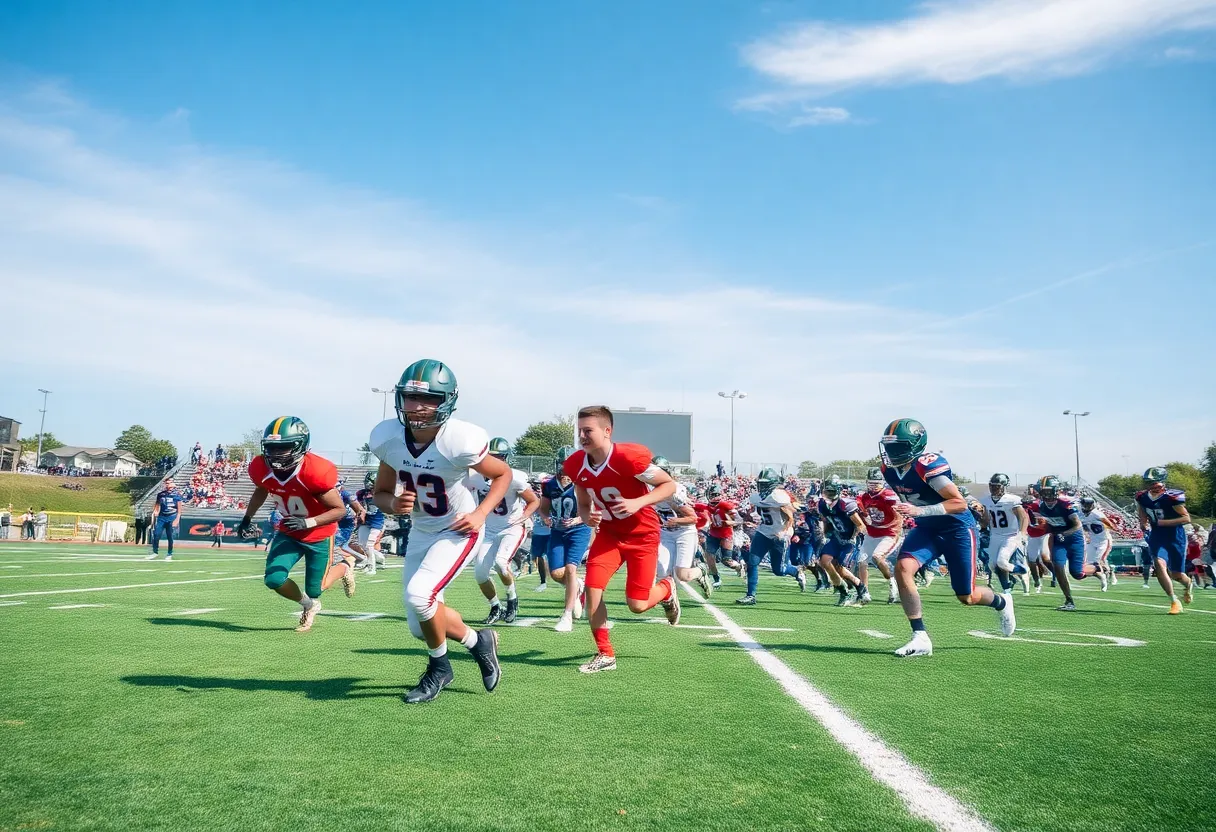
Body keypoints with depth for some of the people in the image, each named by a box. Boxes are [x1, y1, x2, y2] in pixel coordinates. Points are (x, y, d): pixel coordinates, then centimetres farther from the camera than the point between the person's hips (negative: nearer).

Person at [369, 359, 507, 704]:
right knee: (421, 626, 6)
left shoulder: (459, 441, -27)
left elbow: (503, 474, -9)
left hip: (459, 531, -5)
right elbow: (381, 492, -1)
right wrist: (393, 504, -23)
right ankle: (478, 642, 34)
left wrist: (480, 514, -21)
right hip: (421, 531, 6)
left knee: (419, 594, -24)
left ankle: (439, 667, 4)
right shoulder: (388, 438, -15)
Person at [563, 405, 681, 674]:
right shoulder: (575, 465, -10)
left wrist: (638, 503, -31)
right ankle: (605, 655, 6)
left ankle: (666, 589, 33)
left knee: (637, 605, -4)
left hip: (642, 534, -4)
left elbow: (670, 485, -17)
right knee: (592, 589, -12)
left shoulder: (629, 458, -28)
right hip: (609, 533, 5)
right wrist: (587, 516, -16)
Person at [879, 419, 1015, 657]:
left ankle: (1001, 603, 43)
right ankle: (920, 638, -11)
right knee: (902, 569, -20)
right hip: (927, 529, 6)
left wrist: (919, 511, -38)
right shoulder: (889, 470, -6)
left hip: (957, 529, -6)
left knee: (966, 597, 5)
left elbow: (960, 503, -30)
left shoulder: (929, 466, -29)